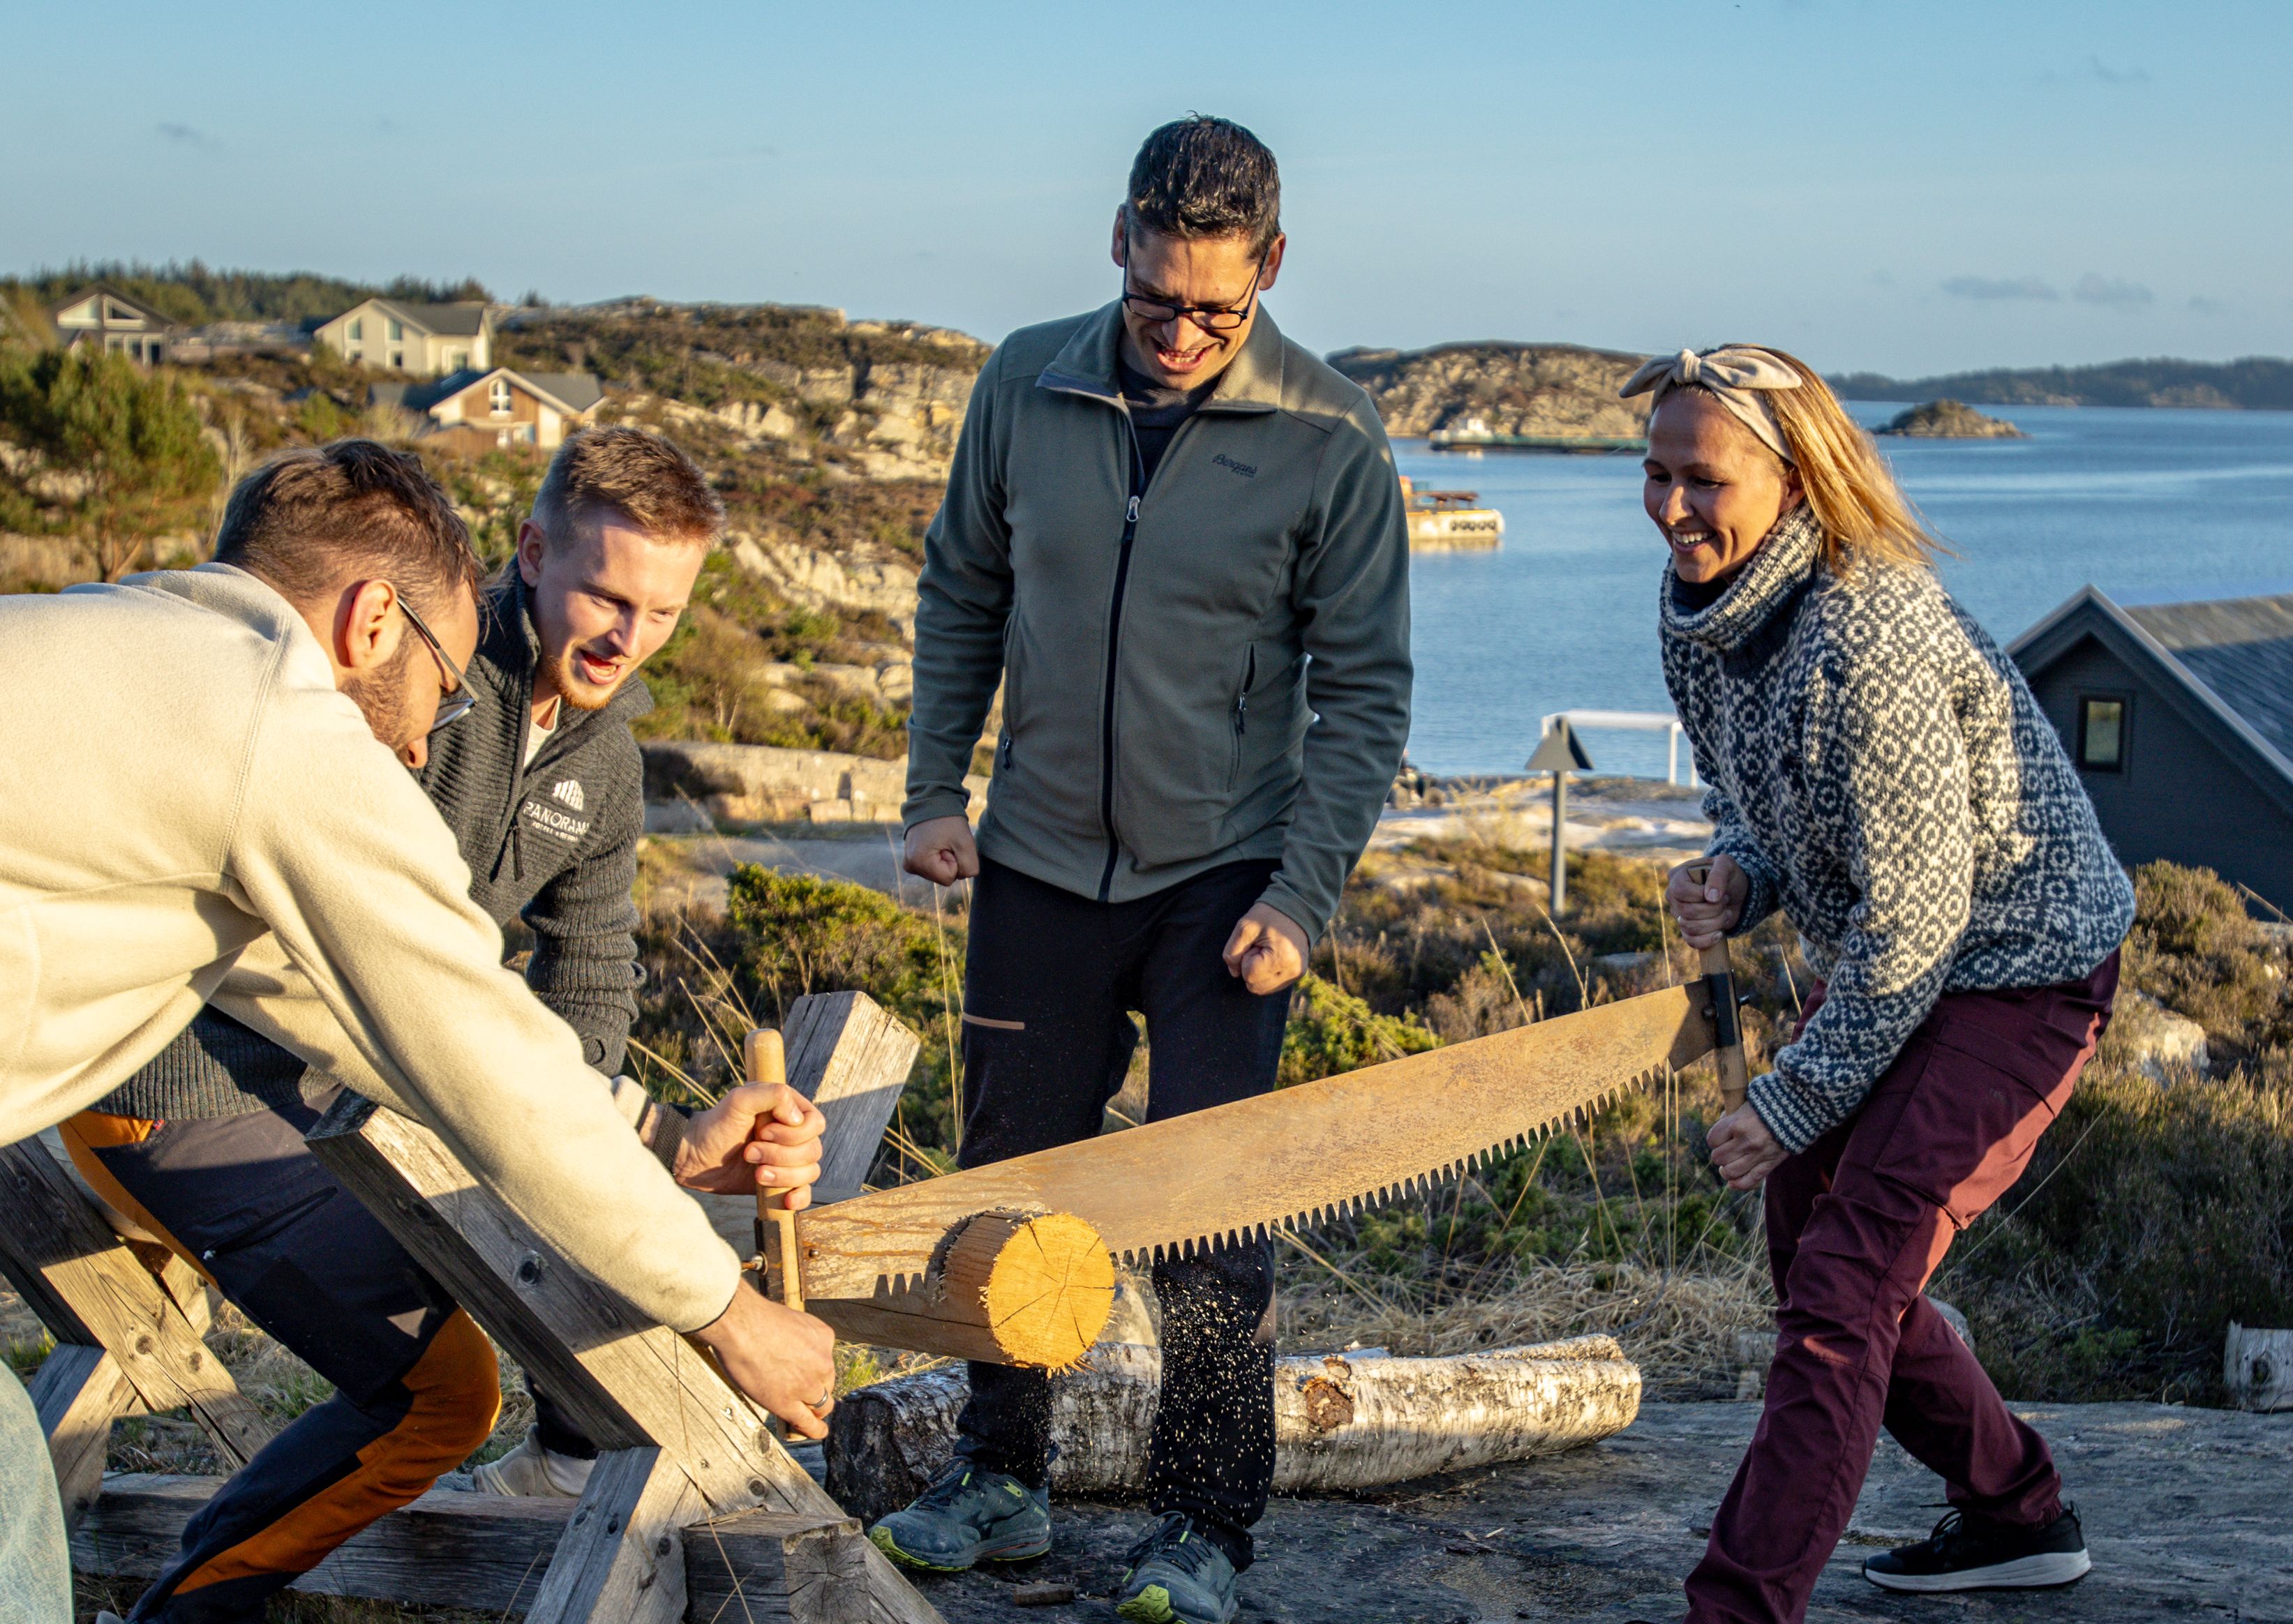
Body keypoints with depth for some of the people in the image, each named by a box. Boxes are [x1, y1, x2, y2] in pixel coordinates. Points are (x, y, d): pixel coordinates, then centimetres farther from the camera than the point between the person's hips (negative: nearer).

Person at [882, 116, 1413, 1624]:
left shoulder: (1332, 442, -11)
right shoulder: (1028, 387, -3)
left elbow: (1364, 687, -6)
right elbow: (960, 593, 10)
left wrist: (1304, 895, -12)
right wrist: (935, 790, 5)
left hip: (1223, 877, -3)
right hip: (1040, 864, 3)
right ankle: (1001, 1481, 30)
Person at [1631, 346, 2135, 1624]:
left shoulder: (1866, 641, -31)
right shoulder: (1702, 605, -3)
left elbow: (1915, 914, -26)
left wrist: (1795, 1101, -19)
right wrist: (1739, 876, -9)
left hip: (2018, 971, -10)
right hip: (1886, 966, 10)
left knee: (1843, 1285, -17)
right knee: (1812, 1245, 18)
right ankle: (2020, 1517, 35)